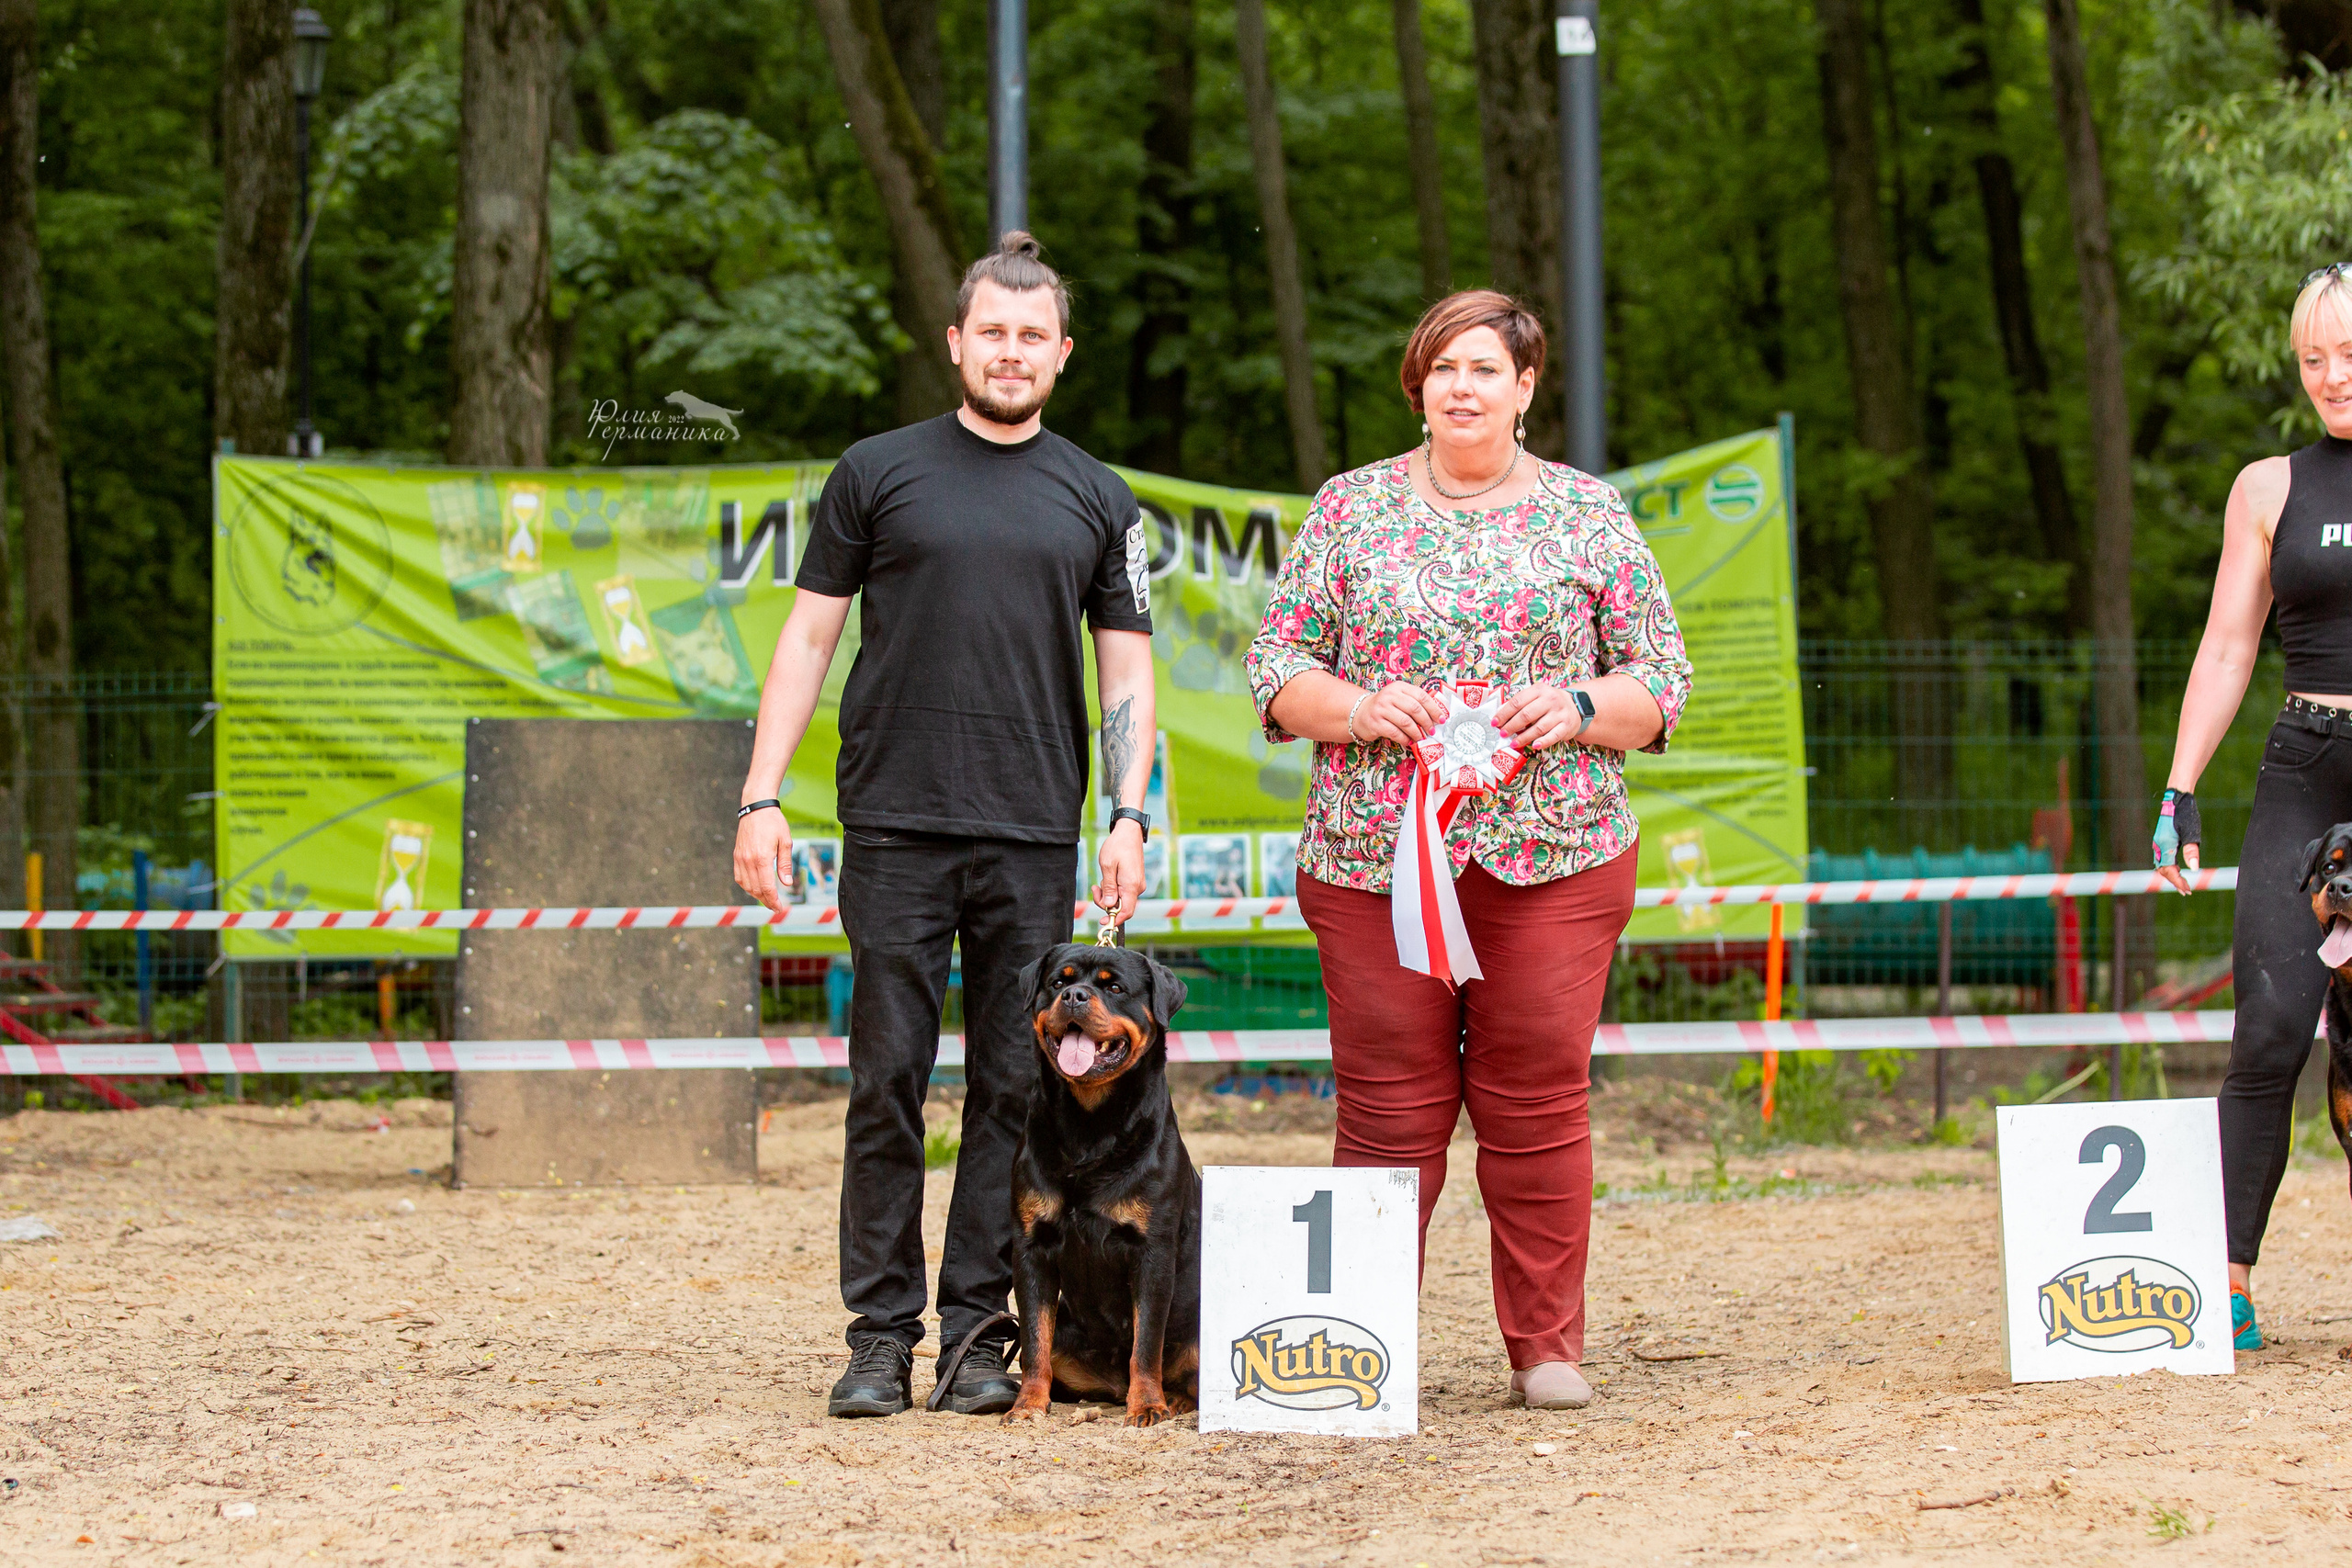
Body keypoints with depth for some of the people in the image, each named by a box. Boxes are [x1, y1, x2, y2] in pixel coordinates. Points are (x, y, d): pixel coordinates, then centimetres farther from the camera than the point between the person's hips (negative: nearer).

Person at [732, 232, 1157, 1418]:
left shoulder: (1097, 500, 12)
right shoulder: (876, 474, 7)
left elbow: (1125, 668, 12)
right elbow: (808, 638, 7)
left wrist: (1129, 817, 0)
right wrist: (762, 798, -1)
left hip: (1034, 834, 1)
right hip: (894, 827, -1)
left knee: (1013, 1087, 1)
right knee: (887, 1082, -2)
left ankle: (978, 1332, 8)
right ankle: (881, 1333, 4)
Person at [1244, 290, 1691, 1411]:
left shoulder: (1587, 514, 9)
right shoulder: (1351, 508, 9)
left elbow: (1661, 677, 9)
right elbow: (1276, 666, 8)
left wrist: (1578, 709, -10)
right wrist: (1359, 708, -11)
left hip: (1552, 857, 0)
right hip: (1372, 853, 0)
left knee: (1538, 1103, -1)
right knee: (1387, 1106, -1)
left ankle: (1547, 1348, 9)